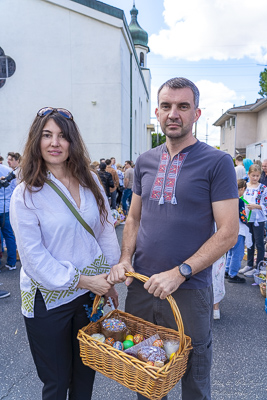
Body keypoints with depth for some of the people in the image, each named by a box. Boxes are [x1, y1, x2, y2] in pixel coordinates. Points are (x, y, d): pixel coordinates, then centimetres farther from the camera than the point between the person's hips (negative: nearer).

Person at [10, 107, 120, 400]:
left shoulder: (90, 181, 0)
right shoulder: (25, 194, -12)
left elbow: (106, 232, 4)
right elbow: (33, 255, -14)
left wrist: (110, 280, 4)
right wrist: (81, 280, -17)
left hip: (92, 292, 4)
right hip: (48, 299, -3)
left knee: (85, 375, 21)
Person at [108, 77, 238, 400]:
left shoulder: (217, 162, -9)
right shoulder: (145, 161, 6)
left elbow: (228, 232, -13)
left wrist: (179, 273, -19)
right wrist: (125, 260, -4)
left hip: (189, 291, -4)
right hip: (140, 286, 4)